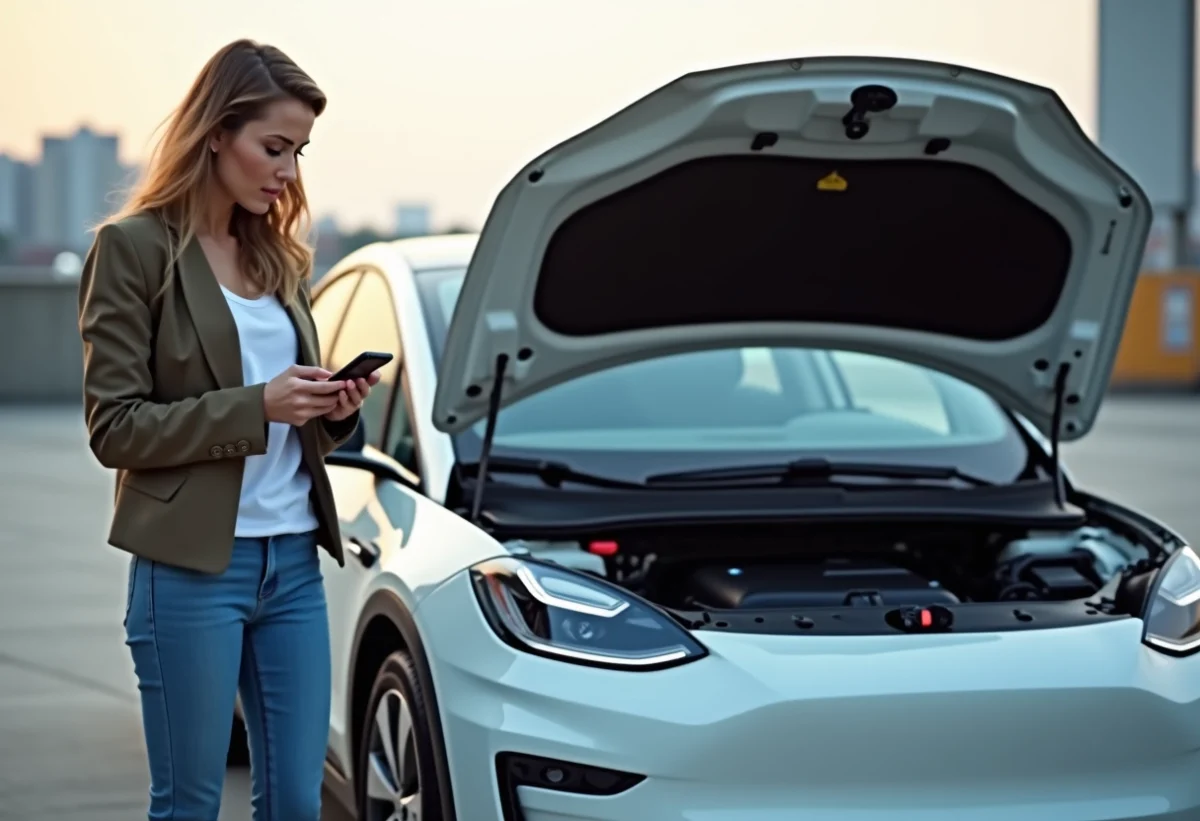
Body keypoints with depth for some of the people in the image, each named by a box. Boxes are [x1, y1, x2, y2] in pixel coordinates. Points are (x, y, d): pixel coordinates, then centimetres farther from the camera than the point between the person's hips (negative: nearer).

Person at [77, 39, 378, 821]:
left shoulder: (278, 256, 14)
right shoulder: (134, 248, -7)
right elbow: (114, 427, -11)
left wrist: (334, 410, -3)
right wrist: (256, 406, -18)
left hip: (294, 562, 6)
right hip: (192, 570, -6)